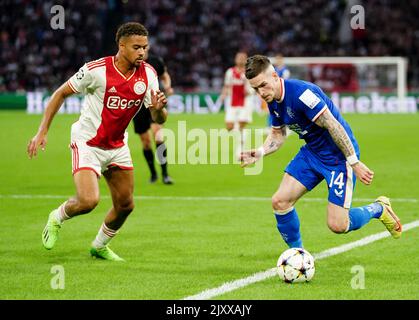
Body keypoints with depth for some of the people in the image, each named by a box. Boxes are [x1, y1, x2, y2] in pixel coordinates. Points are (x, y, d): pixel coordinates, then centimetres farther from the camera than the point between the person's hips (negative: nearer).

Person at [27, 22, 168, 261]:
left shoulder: (148, 74, -8)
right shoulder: (96, 70, -22)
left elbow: (159, 119, -5)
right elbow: (61, 94, -9)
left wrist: (159, 108, -30)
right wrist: (42, 131, -13)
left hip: (117, 146, 6)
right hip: (87, 143, -6)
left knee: (125, 205, 7)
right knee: (88, 201, -22)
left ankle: (100, 247, 34)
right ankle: (57, 218, 12)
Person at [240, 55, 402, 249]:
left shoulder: (300, 93, -28)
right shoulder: (273, 101, 1)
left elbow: (333, 126, -26)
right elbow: (278, 134, 15)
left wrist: (354, 162, -25)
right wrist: (260, 153, -5)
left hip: (339, 154, -8)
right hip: (311, 152, 8)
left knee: (337, 225, -10)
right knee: (280, 202, -4)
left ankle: (379, 209, 18)